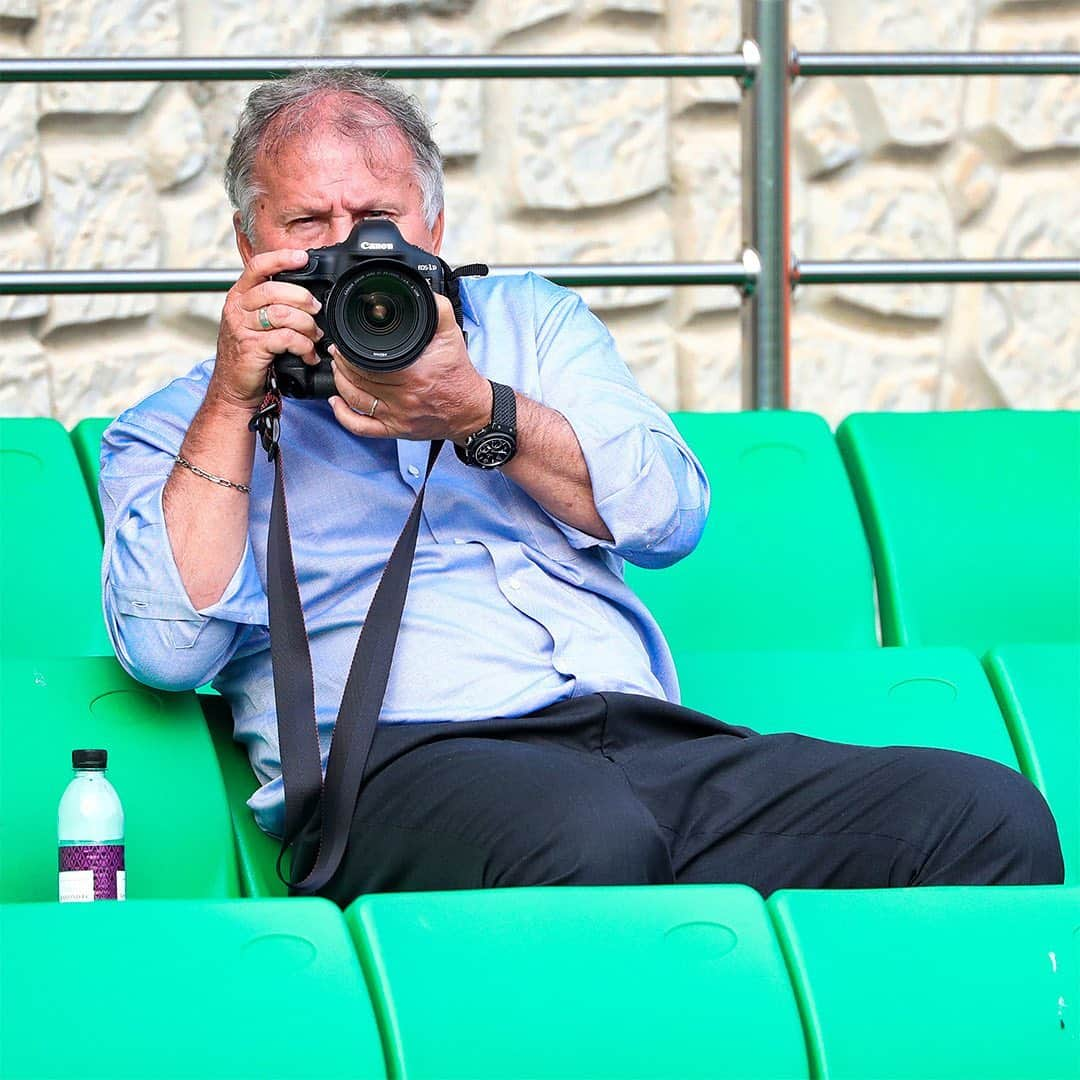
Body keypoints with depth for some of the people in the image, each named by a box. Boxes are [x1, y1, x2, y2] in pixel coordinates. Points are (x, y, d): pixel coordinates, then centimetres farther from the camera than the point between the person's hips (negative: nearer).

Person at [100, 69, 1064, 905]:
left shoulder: (531, 321, 29)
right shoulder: (176, 431, 20)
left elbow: (671, 513, 12)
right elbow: (166, 645, 0)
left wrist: (479, 413, -3)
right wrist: (232, 400, -1)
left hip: (655, 744, 4)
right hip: (405, 764, -4)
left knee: (994, 817, -21)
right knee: (590, 838, -43)